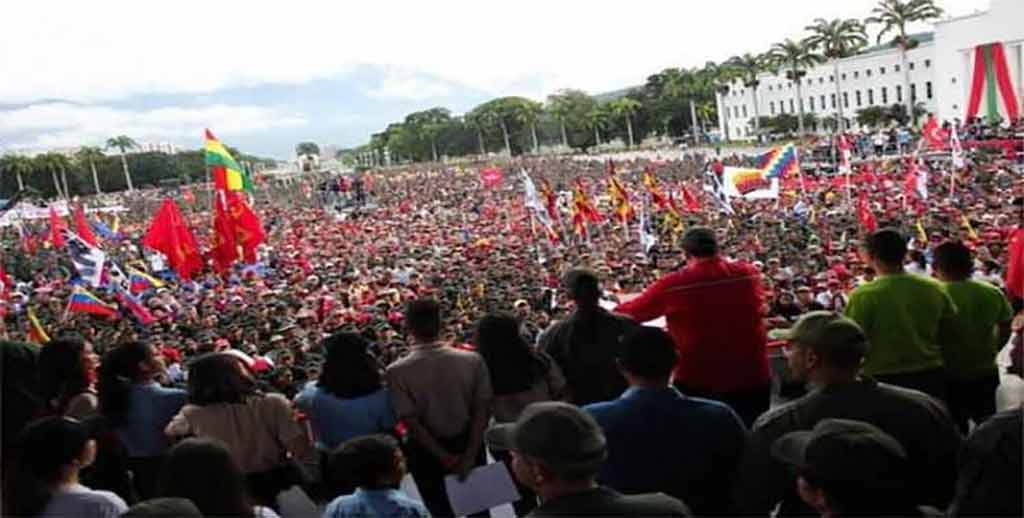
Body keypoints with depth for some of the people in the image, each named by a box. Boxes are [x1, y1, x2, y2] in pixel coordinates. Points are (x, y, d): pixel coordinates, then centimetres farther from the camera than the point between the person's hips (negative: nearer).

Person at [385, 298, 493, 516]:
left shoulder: (397, 371, -18)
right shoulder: (472, 360, -13)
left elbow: (411, 423, -18)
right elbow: (482, 411, -13)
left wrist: (445, 458, -11)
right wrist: (470, 455, -10)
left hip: (427, 451, -1)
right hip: (469, 444, 2)